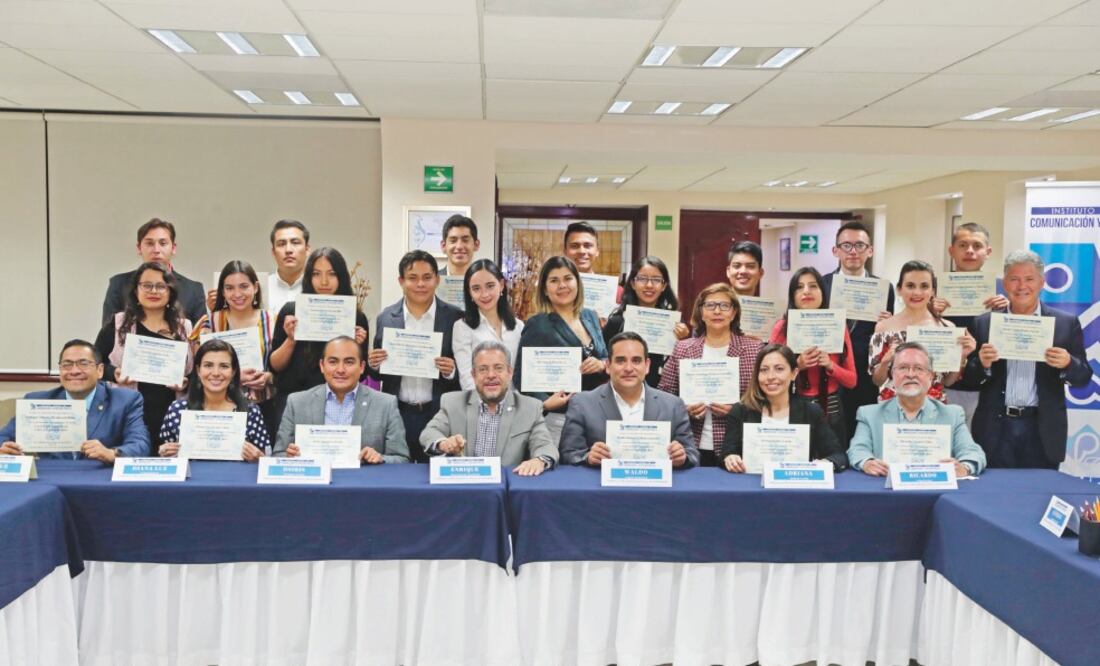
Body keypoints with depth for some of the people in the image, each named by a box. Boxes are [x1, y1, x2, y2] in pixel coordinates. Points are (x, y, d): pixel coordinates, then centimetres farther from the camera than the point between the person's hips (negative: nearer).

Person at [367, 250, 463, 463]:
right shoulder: (386, 318, 5)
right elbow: (378, 374, 11)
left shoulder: (455, 318, -1)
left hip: (440, 416, -1)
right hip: (398, 415, 2)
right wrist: (373, 364, -9)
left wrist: (451, 371, -16)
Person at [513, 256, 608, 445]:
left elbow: (606, 358, 16)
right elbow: (521, 379, -9)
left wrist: (602, 365, -6)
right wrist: (545, 402, -25)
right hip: (557, 419, -5)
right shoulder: (537, 326, -7)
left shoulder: (591, 316, 9)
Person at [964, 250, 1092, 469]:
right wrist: (983, 364, -16)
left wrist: (1067, 363, -15)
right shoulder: (984, 323, 4)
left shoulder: (1066, 323, 4)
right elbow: (969, 379, 5)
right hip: (995, 431, 0)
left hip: (1043, 432, 0)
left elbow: (1084, 376, 5)